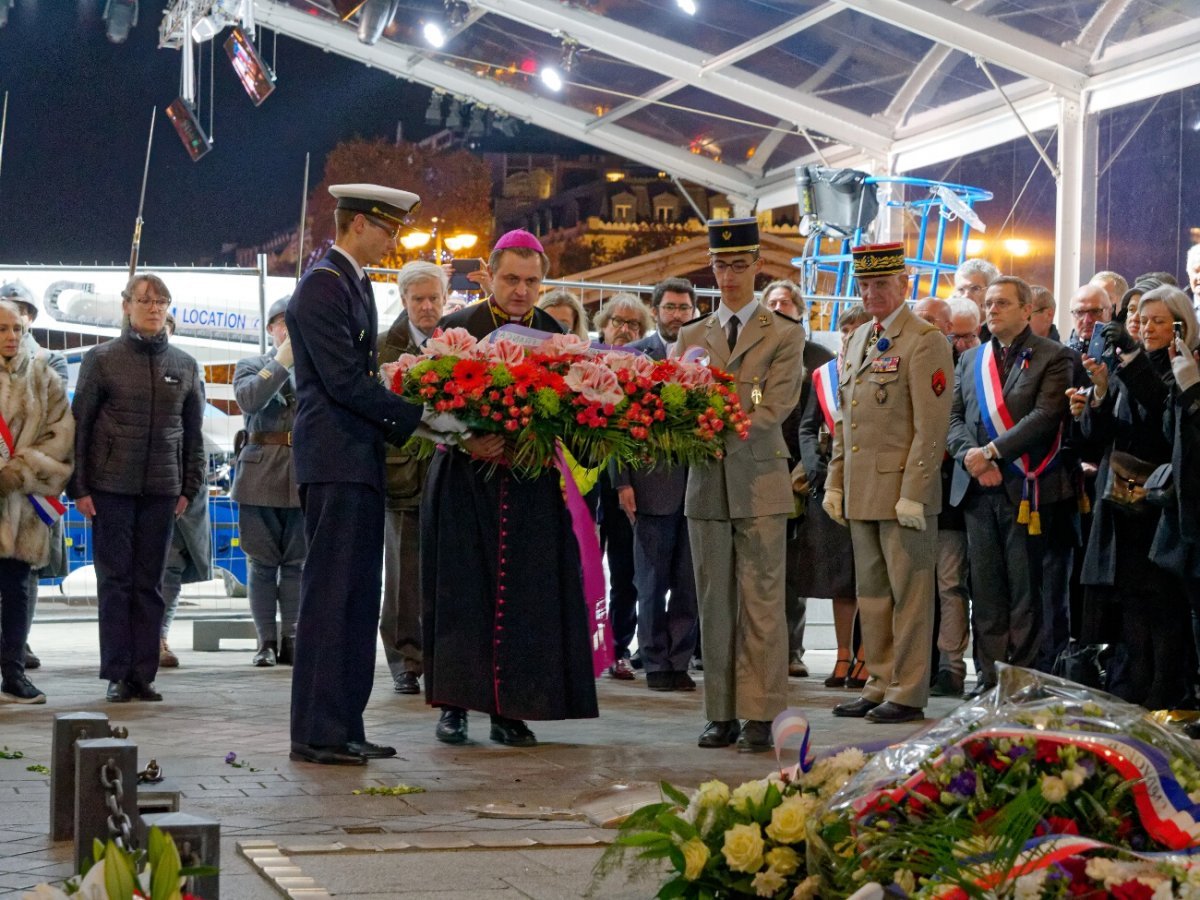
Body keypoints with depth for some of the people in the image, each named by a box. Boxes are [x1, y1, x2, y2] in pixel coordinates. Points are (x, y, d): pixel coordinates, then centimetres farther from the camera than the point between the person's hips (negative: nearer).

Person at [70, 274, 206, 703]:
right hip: (111, 487, -2)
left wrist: (190, 487, 6)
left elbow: (193, 431, 13)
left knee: (150, 583, 5)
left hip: (161, 489, 3)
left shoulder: (184, 365, 9)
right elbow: (80, 424, 0)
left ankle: (144, 673, 10)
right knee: (115, 580, 0)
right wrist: (79, 487, -5)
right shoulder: (102, 359, 0)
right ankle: (117, 674, 5)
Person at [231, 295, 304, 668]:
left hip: (304, 474, 1)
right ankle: (266, 641, 7)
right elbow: (249, 400, -12)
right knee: (262, 562, 2)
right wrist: (282, 361, -14)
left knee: (296, 563, 3)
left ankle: (290, 639, 9)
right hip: (261, 474, -1)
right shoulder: (251, 365, 9)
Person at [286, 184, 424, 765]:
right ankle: (316, 733, -4)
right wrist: (418, 418, -14)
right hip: (334, 460, -10)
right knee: (329, 594, -8)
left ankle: (343, 728, 15)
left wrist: (398, 427, 8)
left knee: (357, 600, 10)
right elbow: (344, 380, -18)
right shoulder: (322, 286, -12)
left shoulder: (355, 283, 18)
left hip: (358, 460, 10)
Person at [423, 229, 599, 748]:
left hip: (531, 487, 2)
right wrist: (463, 441, -24)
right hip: (465, 481, -2)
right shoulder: (458, 327, 0)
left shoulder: (553, 334, 8)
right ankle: (453, 706, 4)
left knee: (525, 595, -1)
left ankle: (508, 711, 4)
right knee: (461, 588, -2)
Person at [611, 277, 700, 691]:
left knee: (690, 583, 4)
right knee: (652, 581, 4)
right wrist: (622, 482, -6)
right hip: (653, 483, -2)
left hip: (697, 483, 2)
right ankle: (656, 664, 11)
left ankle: (680, 661, 12)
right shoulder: (633, 356, 3)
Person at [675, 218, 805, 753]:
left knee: (761, 605, -5)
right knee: (715, 605, 5)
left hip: (760, 484, -4)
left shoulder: (785, 335, 3)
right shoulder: (690, 337, 15)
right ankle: (721, 714, 10)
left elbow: (773, 410, -8)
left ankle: (759, 716, -3)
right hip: (706, 486, 4)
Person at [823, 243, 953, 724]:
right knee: (871, 593, 12)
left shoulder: (925, 341, -10)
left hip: (903, 491, -8)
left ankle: (908, 693, 4)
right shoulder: (858, 339, 16)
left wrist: (913, 494, -19)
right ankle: (880, 684, 21)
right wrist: (835, 482, 16)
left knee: (909, 593, -1)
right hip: (862, 493, 8)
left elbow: (932, 426, -15)